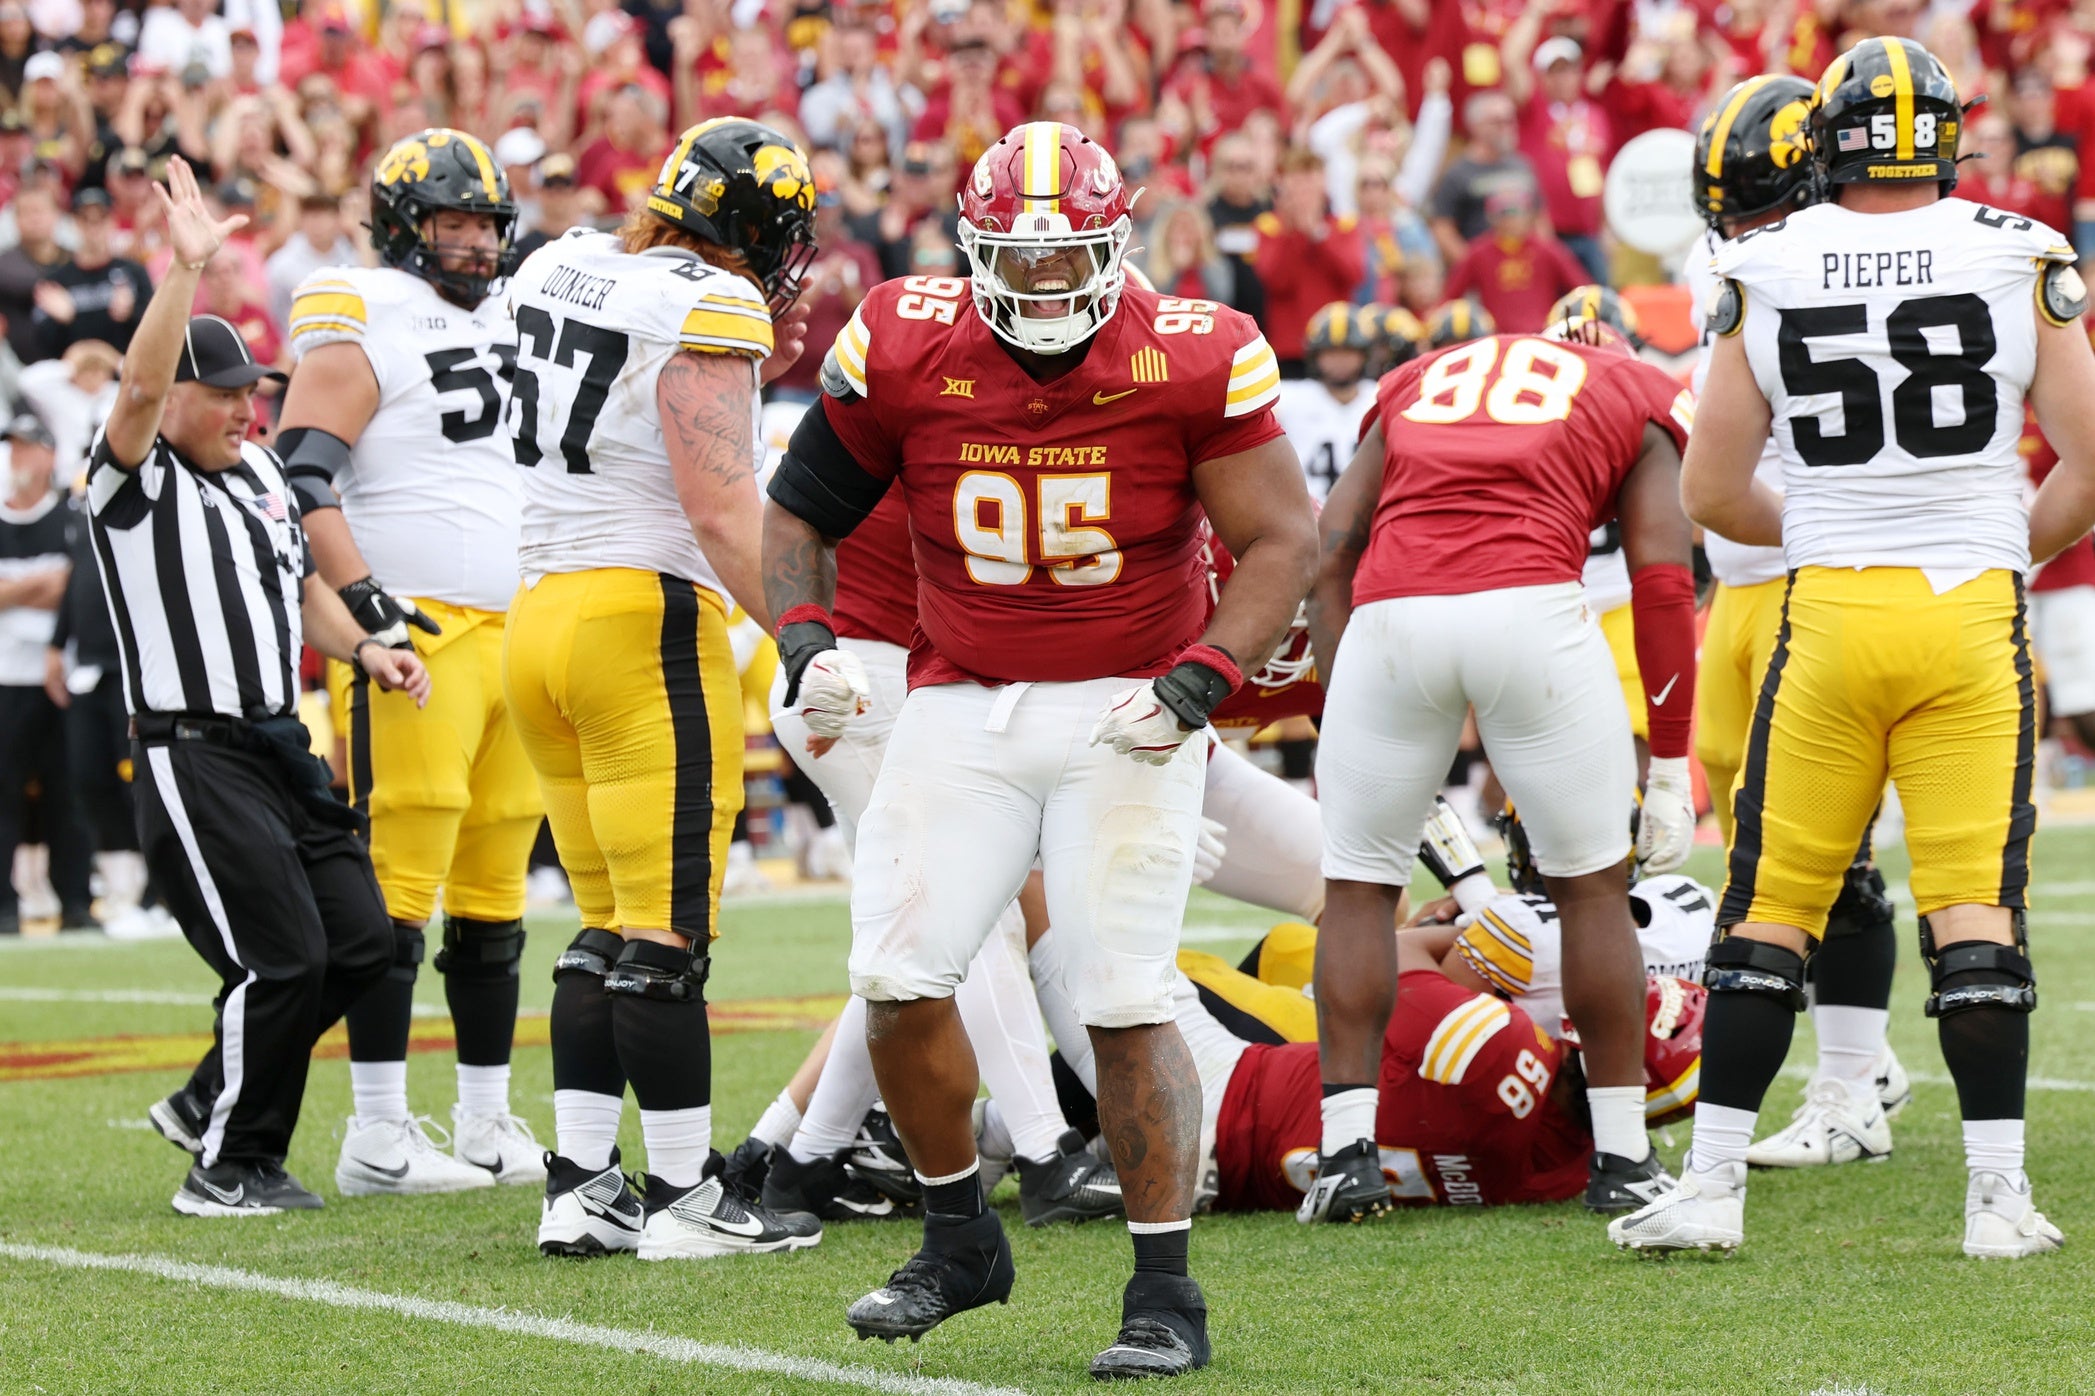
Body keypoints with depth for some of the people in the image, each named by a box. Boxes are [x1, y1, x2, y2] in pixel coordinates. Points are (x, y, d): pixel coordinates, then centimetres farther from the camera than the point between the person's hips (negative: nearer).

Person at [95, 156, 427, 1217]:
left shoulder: (259, 474, 15)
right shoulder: (135, 483, -9)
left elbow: (303, 587, 26)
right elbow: (139, 391, -29)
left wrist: (364, 650, 9)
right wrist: (186, 272, -36)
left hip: (282, 748, 8)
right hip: (193, 757, -8)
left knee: (359, 943, 6)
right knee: (282, 958, -11)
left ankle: (208, 1104, 22)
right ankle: (231, 1168, 5)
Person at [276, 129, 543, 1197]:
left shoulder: (509, 325, 19)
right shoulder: (362, 328, -5)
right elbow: (301, 477, -14)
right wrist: (362, 601, -22)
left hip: (513, 628, 8)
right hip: (413, 634, -8)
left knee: (494, 897, 10)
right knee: (398, 885, -9)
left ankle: (488, 1125, 16)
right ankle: (378, 1138, -7)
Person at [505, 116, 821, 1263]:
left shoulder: (556, 271, 12)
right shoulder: (708, 310, -12)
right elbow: (721, 507, -20)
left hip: (540, 610, 8)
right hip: (649, 616, -8)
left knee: (608, 928, 13)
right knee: (665, 931, -4)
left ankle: (580, 1186, 10)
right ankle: (682, 1195, -1)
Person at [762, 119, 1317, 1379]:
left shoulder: (1191, 361, -11)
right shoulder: (904, 351, -5)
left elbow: (1283, 537, -6)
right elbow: (799, 515, 6)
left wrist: (1202, 679, -18)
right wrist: (808, 640, -11)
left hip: (1127, 709, -3)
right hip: (963, 704, 3)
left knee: (1126, 1002, -9)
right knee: (901, 978, -4)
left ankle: (1167, 1294, 1)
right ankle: (961, 1240, 19)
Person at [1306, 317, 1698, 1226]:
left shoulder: (1418, 382, 32)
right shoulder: (1640, 400, 26)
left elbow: (1331, 549, 19)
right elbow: (1661, 579, 14)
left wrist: (1337, 699, 19)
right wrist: (1671, 768, 14)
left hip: (1390, 616, 2)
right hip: (1530, 606, -2)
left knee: (1358, 884, 17)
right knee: (1591, 883, 14)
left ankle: (1347, 1149, 9)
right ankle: (1622, 1158, 17)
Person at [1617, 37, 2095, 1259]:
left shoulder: (1765, 273, 0)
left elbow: (1712, 491, 4)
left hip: (1829, 609, 1)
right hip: (1973, 608, 0)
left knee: (1772, 904, 8)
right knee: (1975, 910, 2)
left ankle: (1713, 1186, 8)